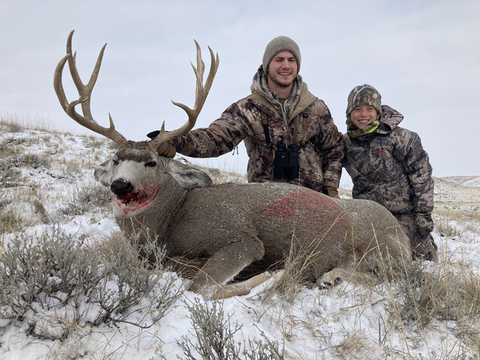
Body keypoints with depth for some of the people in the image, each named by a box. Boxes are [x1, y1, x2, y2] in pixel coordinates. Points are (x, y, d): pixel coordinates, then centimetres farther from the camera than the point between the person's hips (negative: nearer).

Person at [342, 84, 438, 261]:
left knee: (420, 256, 1)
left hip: (405, 212, -4)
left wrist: (423, 211, -10)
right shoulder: (346, 143, 2)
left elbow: (421, 173, -9)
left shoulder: (399, 137, -12)